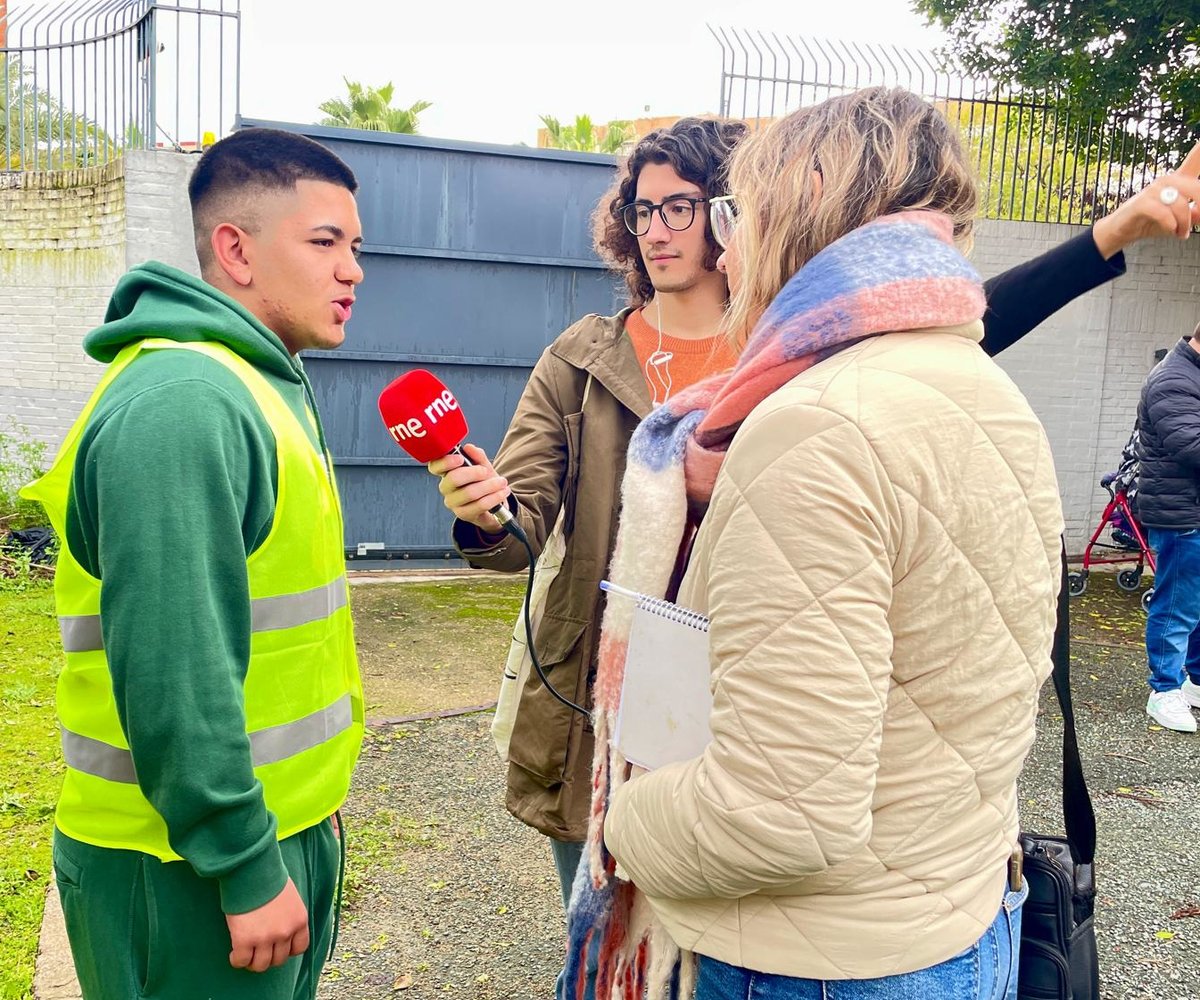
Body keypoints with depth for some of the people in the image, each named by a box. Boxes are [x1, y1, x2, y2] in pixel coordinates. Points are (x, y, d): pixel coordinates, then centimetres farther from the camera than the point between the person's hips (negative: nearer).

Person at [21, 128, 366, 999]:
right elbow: (170, 668, -26)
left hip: (279, 827, 9)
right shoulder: (182, 403, -22)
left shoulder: (262, 385, 10)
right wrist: (246, 866, -20)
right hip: (192, 867, -9)